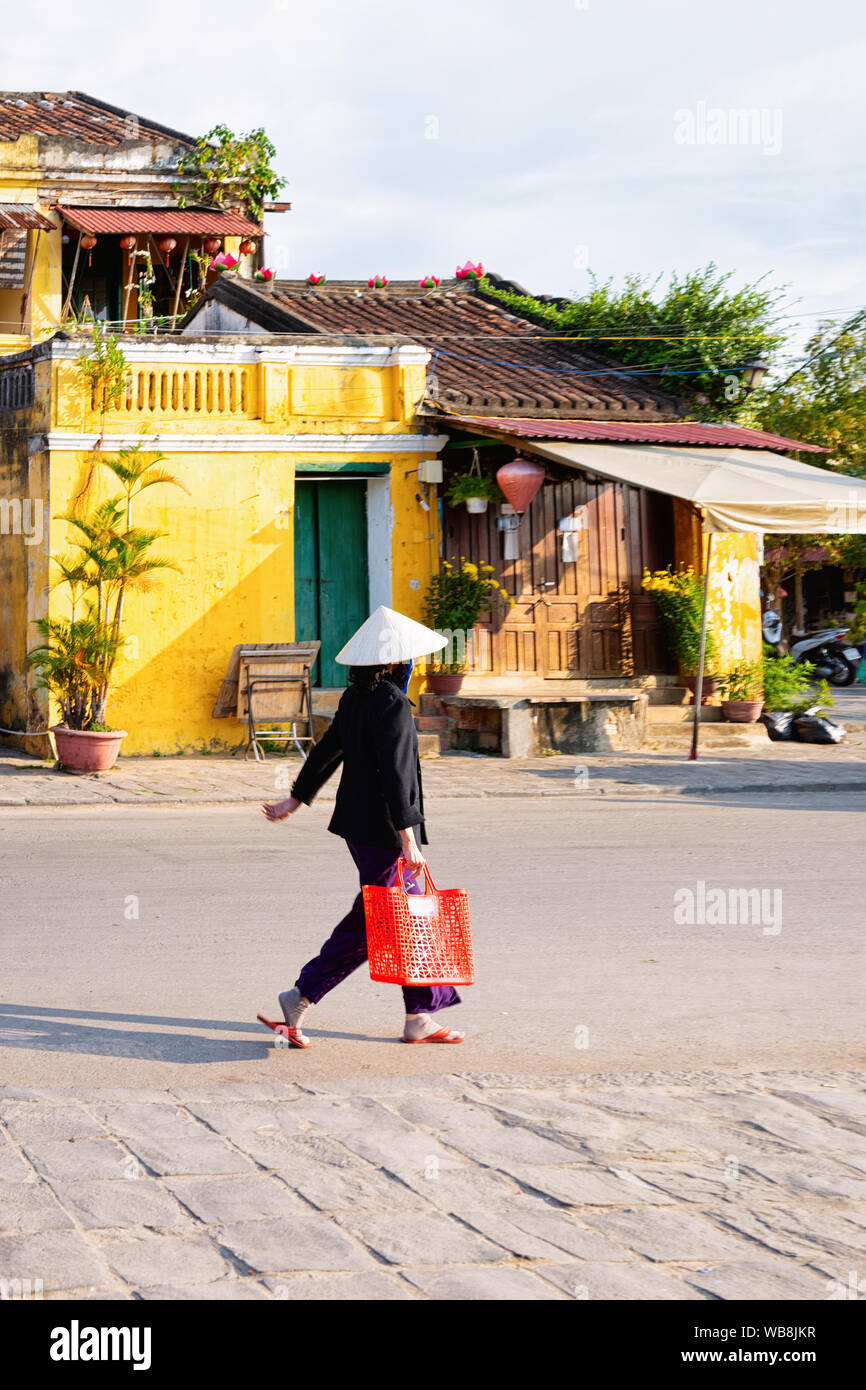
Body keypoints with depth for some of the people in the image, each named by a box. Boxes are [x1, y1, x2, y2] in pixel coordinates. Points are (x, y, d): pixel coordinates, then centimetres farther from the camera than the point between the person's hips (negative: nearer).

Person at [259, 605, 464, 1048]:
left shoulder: (355, 697, 9)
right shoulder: (392, 703, -18)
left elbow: (327, 751, 18)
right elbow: (394, 773, -23)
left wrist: (296, 800, 27)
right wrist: (407, 838, -25)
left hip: (360, 824, 10)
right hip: (384, 830, -9)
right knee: (370, 922, -2)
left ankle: (420, 1018, 17)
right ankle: (300, 999, -1)